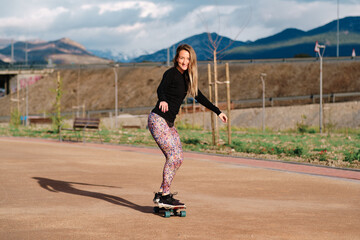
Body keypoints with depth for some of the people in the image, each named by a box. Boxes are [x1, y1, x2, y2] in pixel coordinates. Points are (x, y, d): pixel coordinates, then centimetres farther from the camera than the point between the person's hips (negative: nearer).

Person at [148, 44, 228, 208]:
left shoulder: (186, 77, 13)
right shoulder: (171, 73, -11)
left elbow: (199, 97, 23)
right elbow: (161, 89, -30)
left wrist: (218, 112, 23)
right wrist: (163, 100, -53)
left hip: (169, 123, 9)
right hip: (158, 120, -9)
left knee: (178, 158, 5)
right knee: (173, 156, -15)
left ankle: (160, 194, 12)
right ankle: (164, 196, -9)